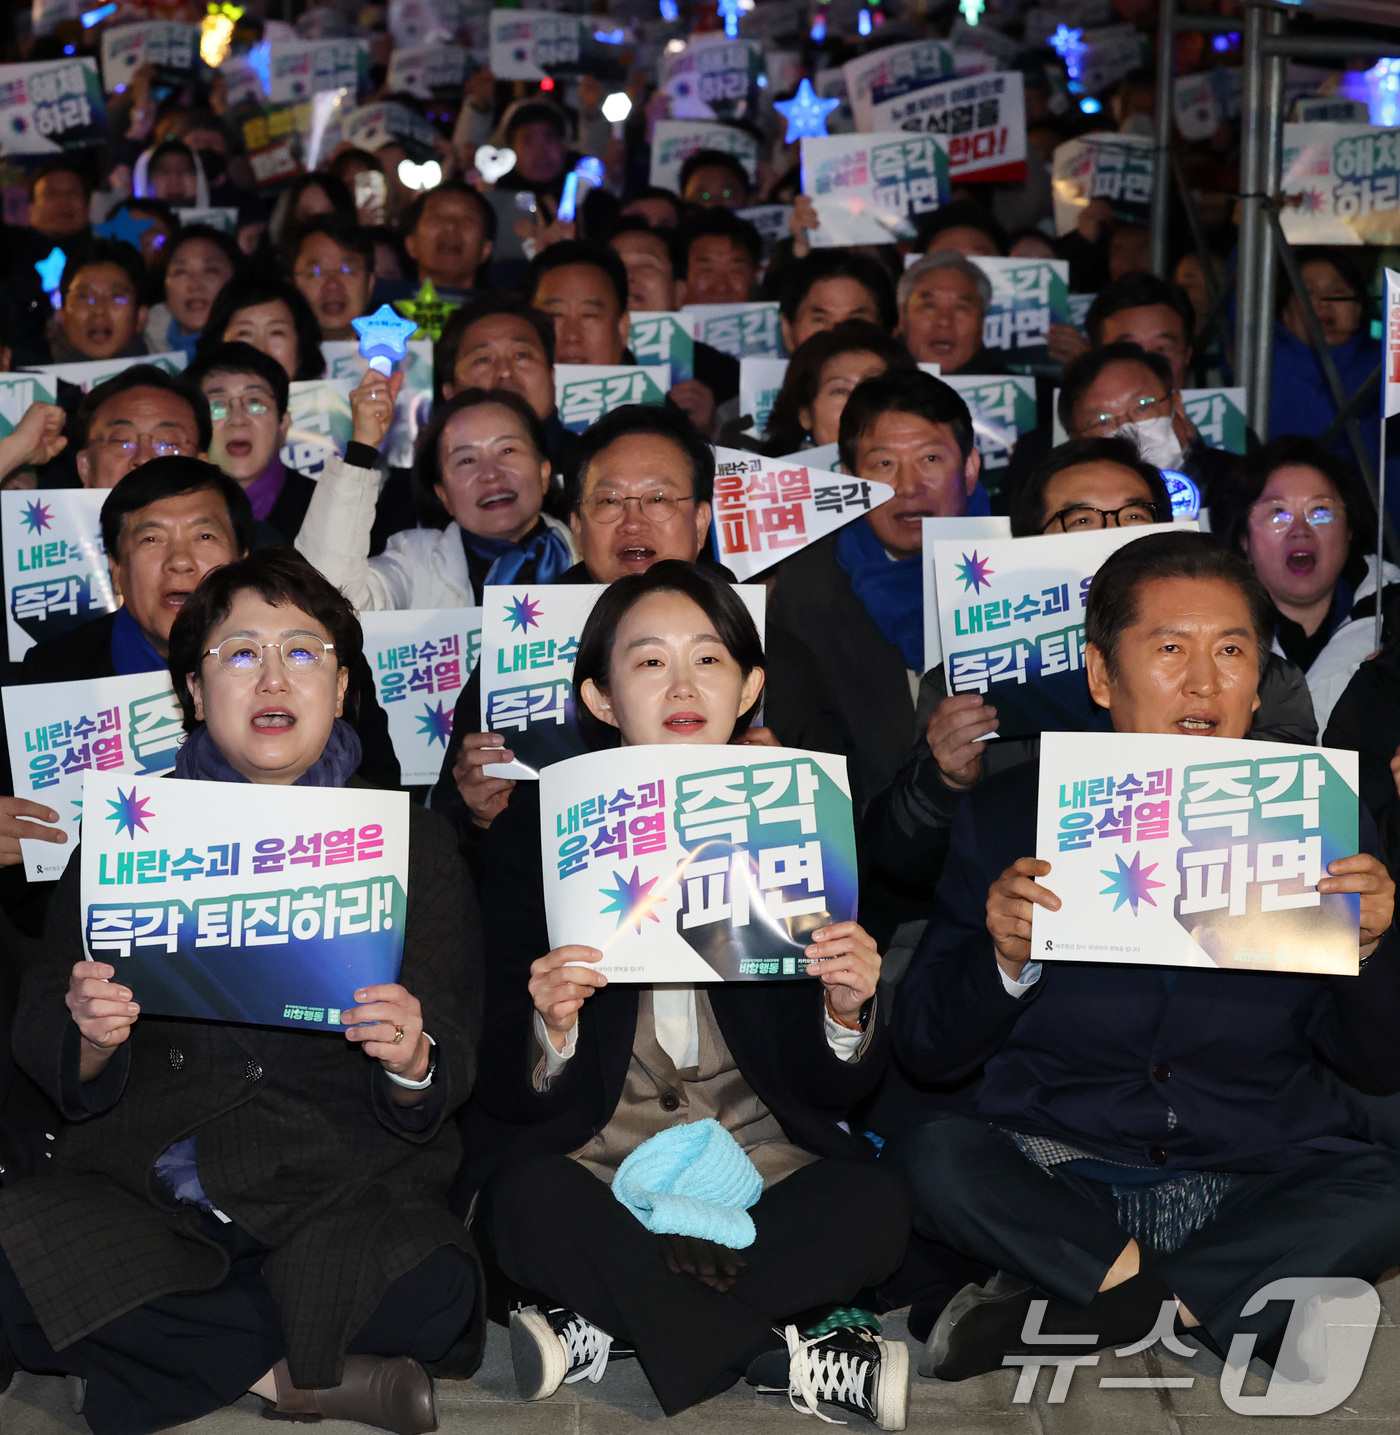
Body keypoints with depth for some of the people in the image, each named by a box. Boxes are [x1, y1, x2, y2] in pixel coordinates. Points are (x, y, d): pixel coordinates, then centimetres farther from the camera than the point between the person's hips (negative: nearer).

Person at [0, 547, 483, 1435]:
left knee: (430, 1291, -33)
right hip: (142, 1183, 2)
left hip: (339, 1185, -1)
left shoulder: (412, 841, 9)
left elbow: (450, 1076, 3)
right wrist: (90, 1037, -17)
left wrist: (412, 1061, -22)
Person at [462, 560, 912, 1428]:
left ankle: (599, 1325, -20)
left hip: (756, 1152, 2)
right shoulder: (538, 833, -1)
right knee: (527, 1203, -33)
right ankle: (785, 1357, -21)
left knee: (875, 1207, -27)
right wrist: (551, 1028, -27)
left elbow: (831, 1089, 4)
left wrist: (847, 1013, -18)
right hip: (592, 1156, -1)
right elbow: (511, 1095, -4)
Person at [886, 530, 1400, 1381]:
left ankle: (1065, 1313, -22)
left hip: (1257, 1183, 1)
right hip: (1055, 1176, -1)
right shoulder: (1011, 815, 1)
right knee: (931, 1158, -28)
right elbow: (926, 1051, 2)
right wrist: (1003, 961, -18)